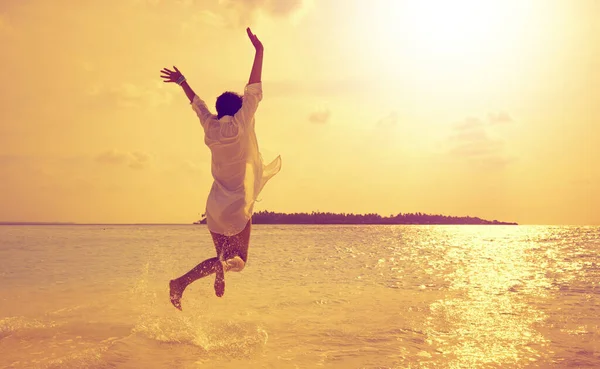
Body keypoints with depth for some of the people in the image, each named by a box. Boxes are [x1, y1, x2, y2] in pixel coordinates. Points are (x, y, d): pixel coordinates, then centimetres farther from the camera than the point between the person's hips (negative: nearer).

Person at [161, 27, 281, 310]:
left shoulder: (210, 127, 4)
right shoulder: (240, 126, -10)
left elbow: (198, 104, 19)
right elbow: (253, 92, -14)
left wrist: (182, 82, 35)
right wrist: (259, 52, -12)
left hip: (215, 205, 6)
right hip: (237, 206, -6)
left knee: (224, 258, 15)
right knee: (236, 261, 1)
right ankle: (182, 282, -21)